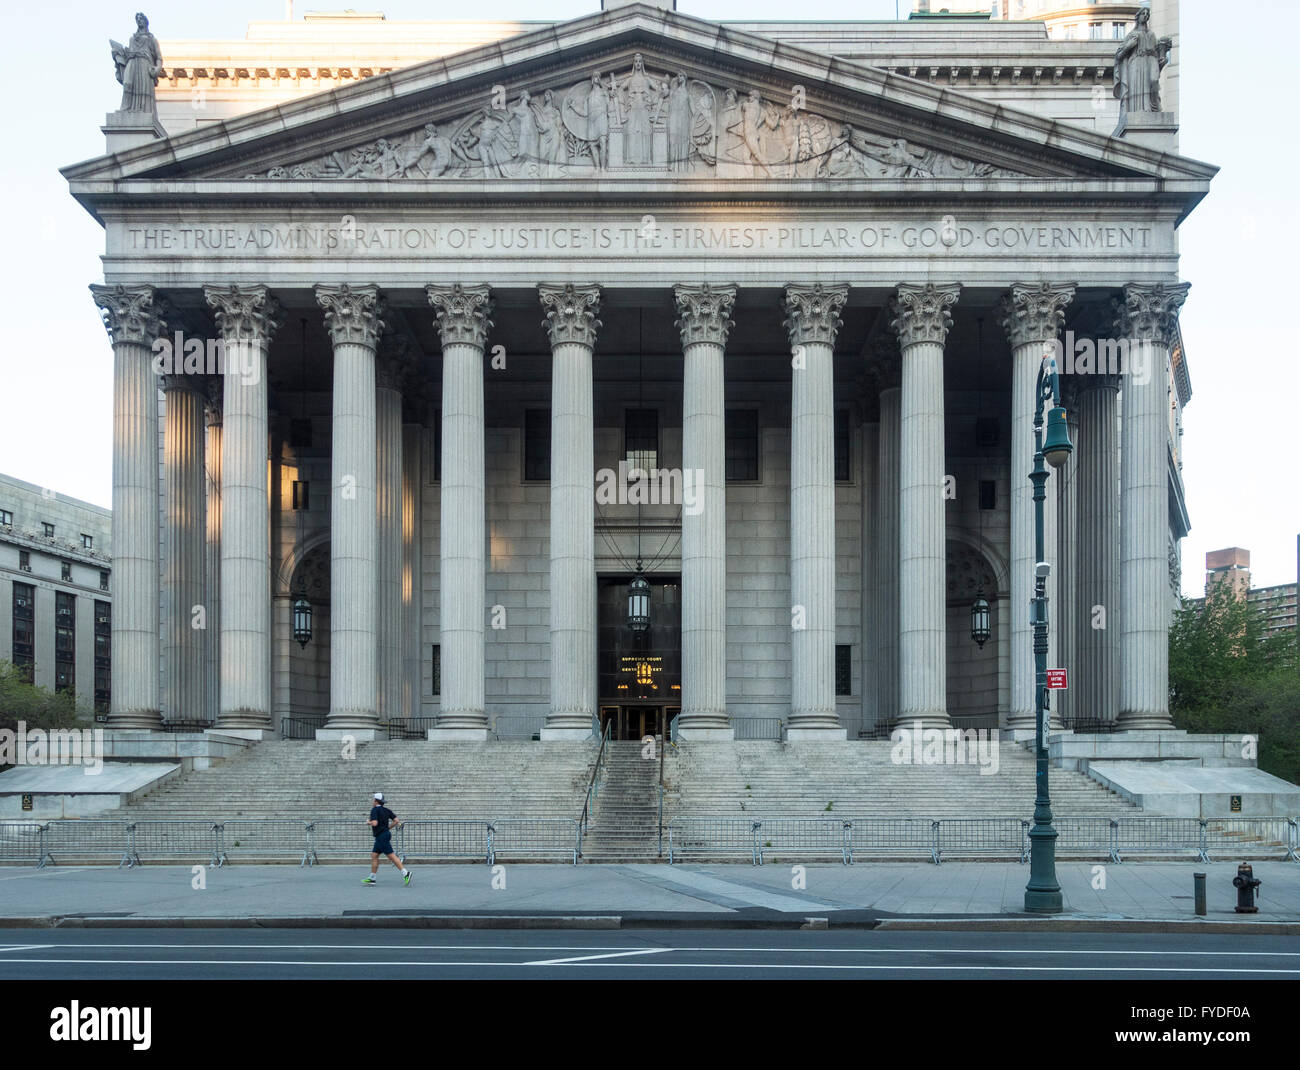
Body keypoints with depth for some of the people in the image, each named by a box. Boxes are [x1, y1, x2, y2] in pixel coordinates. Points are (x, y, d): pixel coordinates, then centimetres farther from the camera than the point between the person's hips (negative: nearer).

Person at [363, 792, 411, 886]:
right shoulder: (386, 810, 10)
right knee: (374, 855, 12)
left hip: (381, 836, -9)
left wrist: (369, 822, -3)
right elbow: (396, 821, 5)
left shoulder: (374, 810, -11)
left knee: (391, 856, -10)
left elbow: (375, 823, -24)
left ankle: (405, 873, -15)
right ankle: (371, 878, 14)